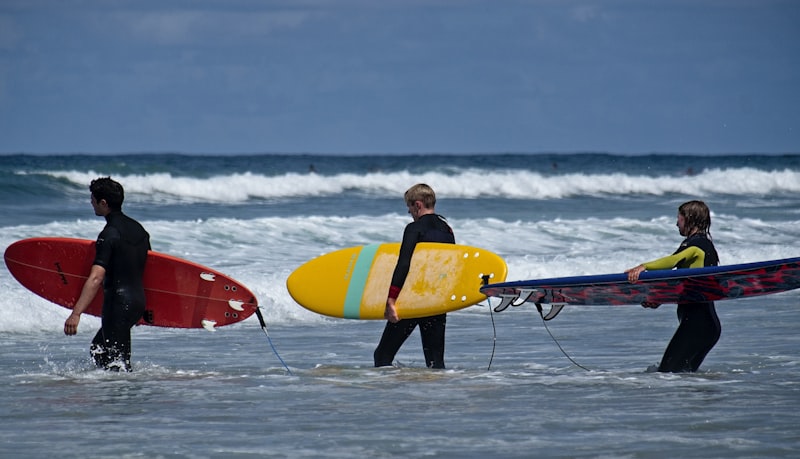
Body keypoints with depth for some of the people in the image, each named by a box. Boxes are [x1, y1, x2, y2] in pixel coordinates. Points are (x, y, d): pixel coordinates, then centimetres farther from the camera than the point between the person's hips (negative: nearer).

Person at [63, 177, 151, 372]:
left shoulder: (109, 235, -17)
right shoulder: (137, 228, 10)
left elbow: (96, 278, -26)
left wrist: (76, 313, -30)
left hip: (119, 303, -9)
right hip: (139, 300, 9)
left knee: (117, 363, -3)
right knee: (98, 349, 21)